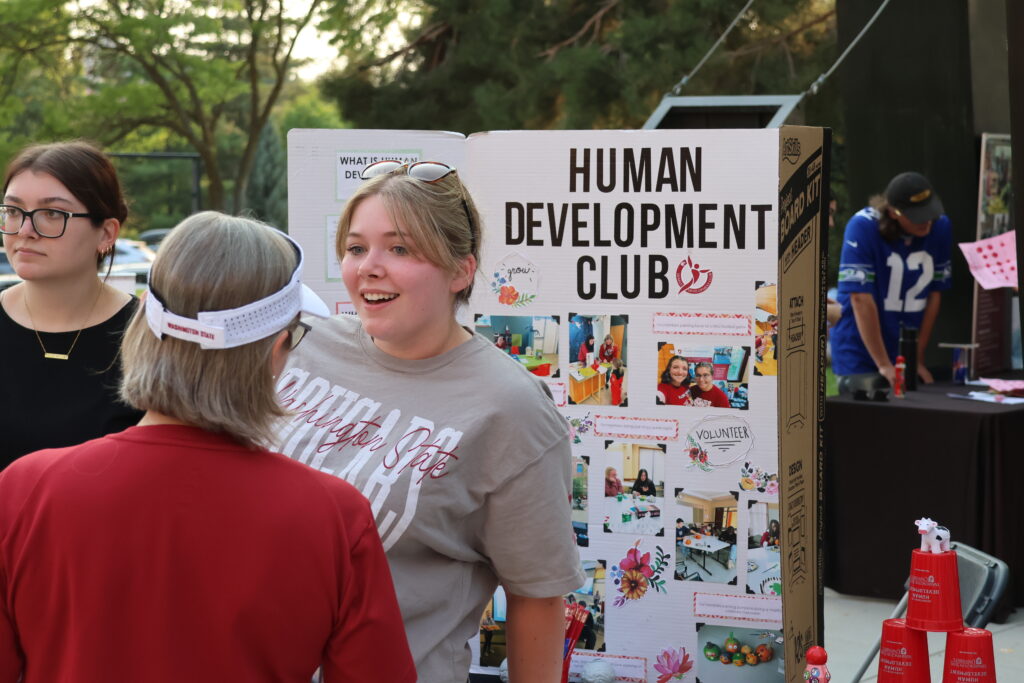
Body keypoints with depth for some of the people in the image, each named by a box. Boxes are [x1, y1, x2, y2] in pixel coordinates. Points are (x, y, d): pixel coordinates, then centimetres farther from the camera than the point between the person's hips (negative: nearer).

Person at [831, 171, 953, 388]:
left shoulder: (940, 227, -3)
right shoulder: (863, 227, -16)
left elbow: (934, 296, 2)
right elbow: (861, 300, -18)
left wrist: (918, 360, 1)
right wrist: (884, 365, -18)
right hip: (861, 357, -4)